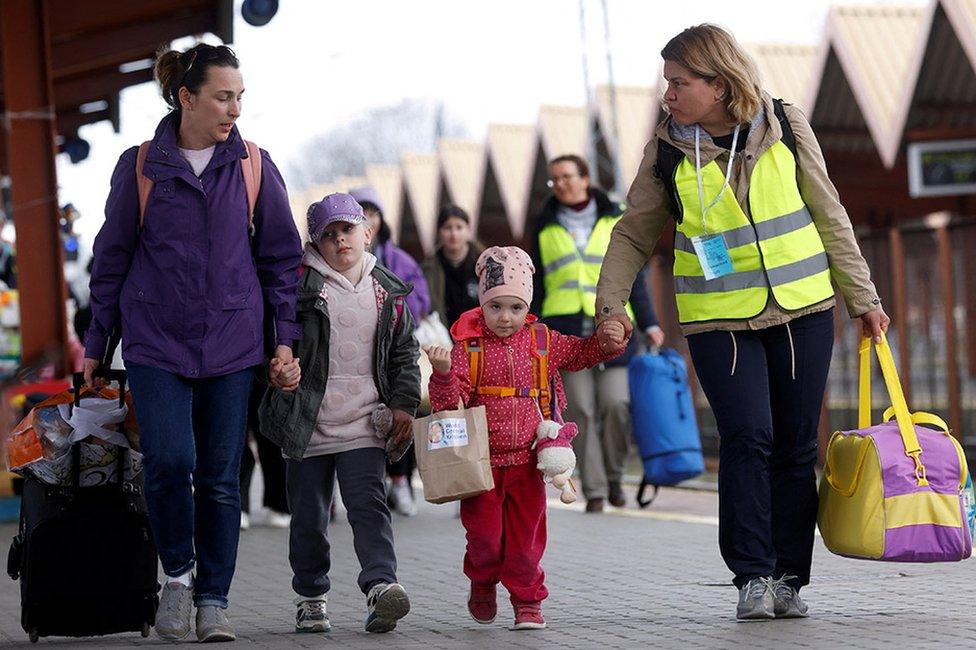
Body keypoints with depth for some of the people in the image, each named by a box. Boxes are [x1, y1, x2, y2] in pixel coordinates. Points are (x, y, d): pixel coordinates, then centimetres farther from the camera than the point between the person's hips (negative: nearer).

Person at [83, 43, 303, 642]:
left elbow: (282, 256, 10)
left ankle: (213, 600, 14)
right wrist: (97, 346, 9)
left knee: (221, 478, 2)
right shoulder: (140, 167, 1)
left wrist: (286, 338, 3)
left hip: (232, 345, 1)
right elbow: (112, 260, 8)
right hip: (156, 344, -1)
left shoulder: (254, 167, 4)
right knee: (169, 460, -16)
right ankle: (178, 573, 8)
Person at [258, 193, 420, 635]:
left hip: (365, 424, 1)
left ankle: (380, 587, -22)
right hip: (308, 424, -1)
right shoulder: (300, 284, -2)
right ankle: (311, 597, 21)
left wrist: (403, 402, 5)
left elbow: (404, 352, 15)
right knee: (309, 516, 8)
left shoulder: (387, 292, 8)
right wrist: (278, 371, -21)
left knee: (368, 505, -12)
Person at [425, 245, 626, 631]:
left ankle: (527, 602, 18)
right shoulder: (468, 346, -5)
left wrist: (610, 342, -2)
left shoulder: (542, 342, 4)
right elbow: (449, 402, -11)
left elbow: (583, 353, 16)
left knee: (526, 535, 5)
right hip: (482, 460, -2)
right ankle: (482, 584, 28)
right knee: (484, 534, 0)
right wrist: (443, 374, -30)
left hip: (527, 459, 2)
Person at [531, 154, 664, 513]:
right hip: (565, 328, 1)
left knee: (616, 403, -13)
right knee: (580, 411, -6)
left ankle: (613, 475, 8)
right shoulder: (545, 228, 15)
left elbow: (634, 277, 11)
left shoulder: (615, 221, 12)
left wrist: (649, 324, 3)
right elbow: (537, 285, 17)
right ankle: (594, 491, -2)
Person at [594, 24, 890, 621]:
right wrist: (611, 301, -5)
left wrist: (862, 297, 8)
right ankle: (754, 576, -8)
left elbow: (828, 214, 6)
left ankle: (789, 578, 11)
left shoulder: (785, 125, -1)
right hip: (718, 318, -1)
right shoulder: (668, 150, -1)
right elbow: (634, 235, 8)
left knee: (796, 446, 3)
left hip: (802, 309, 1)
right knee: (748, 437, -15)